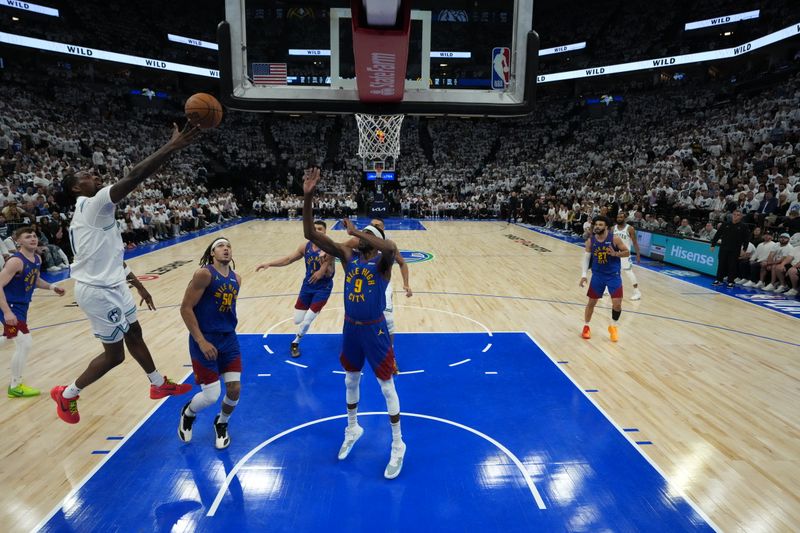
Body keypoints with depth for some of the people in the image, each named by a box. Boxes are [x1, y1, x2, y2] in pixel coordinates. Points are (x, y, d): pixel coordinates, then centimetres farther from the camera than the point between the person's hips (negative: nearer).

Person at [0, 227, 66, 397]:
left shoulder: (37, 259, 2)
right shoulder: (16, 261, -25)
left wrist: (51, 287, 4)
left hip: (21, 306, 10)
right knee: (25, 344, -12)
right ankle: (15, 387, 2)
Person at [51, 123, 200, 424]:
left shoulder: (88, 213, 14)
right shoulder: (94, 205, -18)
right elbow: (134, 176, -32)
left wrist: (137, 284, 22)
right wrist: (172, 147, -33)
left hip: (110, 285, 11)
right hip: (98, 291, -11)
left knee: (134, 334, 21)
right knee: (114, 354, 3)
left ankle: (158, 385, 37)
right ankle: (67, 394, 25)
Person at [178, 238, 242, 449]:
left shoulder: (236, 279, 6)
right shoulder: (204, 274, -15)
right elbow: (185, 308, -16)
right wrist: (201, 341, -18)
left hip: (229, 338, 6)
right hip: (204, 340, -6)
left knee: (235, 388, 1)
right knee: (211, 396, -4)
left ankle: (221, 424, 32)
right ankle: (188, 413, 32)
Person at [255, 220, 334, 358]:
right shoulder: (305, 247, -3)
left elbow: (329, 274, -20)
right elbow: (287, 259, 3)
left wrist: (325, 262, -38)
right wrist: (269, 264, -5)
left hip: (323, 288, -5)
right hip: (307, 285, 5)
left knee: (307, 321, -6)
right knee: (297, 320, 7)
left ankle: (295, 343, 21)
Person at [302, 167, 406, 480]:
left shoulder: (382, 261, -14)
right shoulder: (348, 256, -1)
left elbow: (392, 248, -42)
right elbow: (311, 235, -11)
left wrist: (356, 231, -31)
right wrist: (307, 198, -24)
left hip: (375, 331, -5)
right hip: (350, 329, 5)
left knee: (387, 387, 6)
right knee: (350, 380, 21)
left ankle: (398, 445, 22)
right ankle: (353, 429, 45)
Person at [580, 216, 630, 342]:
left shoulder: (614, 239, -12)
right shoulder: (590, 241, -5)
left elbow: (627, 252, -4)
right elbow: (586, 257, 2)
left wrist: (615, 253, -24)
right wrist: (584, 274, -5)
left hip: (613, 275, -2)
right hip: (597, 275, 2)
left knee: (617, 303, -6)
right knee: (591, 302, 7)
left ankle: (613, 327, 20)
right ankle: (586, 327, 25)